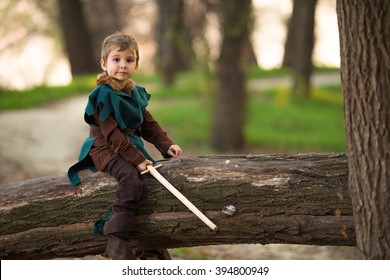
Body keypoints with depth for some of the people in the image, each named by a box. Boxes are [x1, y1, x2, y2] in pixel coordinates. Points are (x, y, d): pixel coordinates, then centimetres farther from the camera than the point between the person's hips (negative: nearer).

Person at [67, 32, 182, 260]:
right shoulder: (104, 95, -14)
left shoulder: (135, 93, 11)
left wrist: (167, 145, 1)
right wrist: (137, 159, -23)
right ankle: (117, 242, -34)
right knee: (131, 177, -31)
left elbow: (148, 124, 16)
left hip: (131, 147, 9)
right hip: (106, 151, -9)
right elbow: (113, 136, -19)